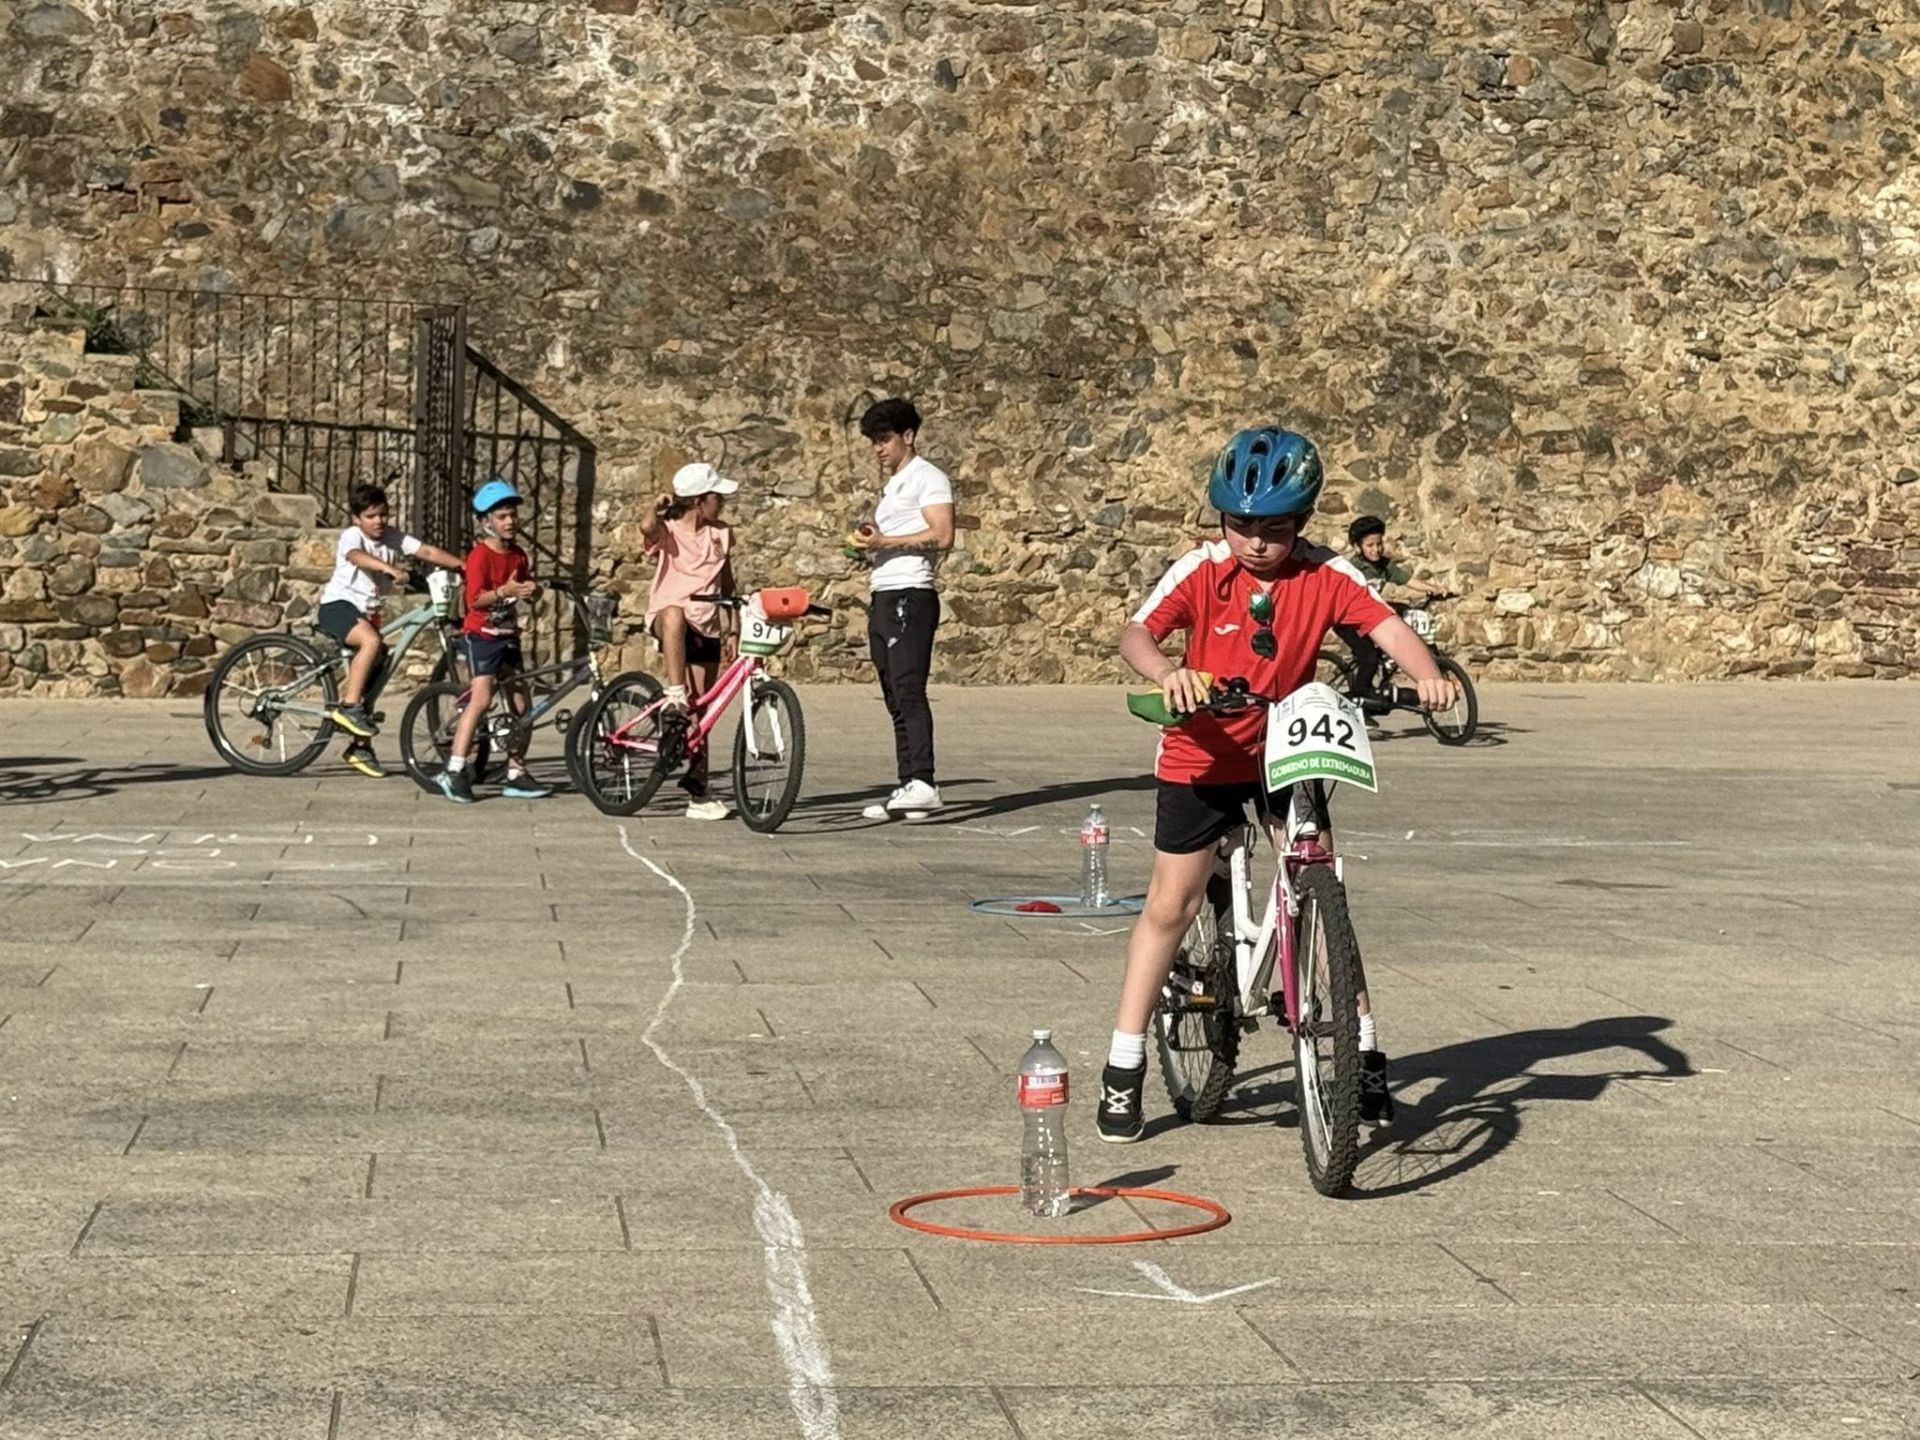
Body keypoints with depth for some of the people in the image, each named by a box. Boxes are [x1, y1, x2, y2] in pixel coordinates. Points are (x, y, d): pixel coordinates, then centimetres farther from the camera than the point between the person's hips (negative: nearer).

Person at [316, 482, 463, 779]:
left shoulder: (394, 538, 1)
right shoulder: (352, 536, -14)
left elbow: (428, 551, -9)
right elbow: (357, 556, -38)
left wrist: (464, 565, -23)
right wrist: (388, 567, -56)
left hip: (367, 612, 7)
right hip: (338, 604, -7)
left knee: (371, 676, 9)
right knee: (371, 641, -34)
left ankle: (359, 745, 19)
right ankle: (348, 707, -29)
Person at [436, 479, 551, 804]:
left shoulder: (518, 555, 9)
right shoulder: (480, 555, -13)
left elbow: (526, 588, 15)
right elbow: (475, 598, -20)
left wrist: (532, 591, -8)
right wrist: (505, 591, -34)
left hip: (508, 635, 8)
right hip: (482, 634, -7)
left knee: (520, 702, 6)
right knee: (481, 697, -19)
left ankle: (516, 774, 13)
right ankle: (454, 771, -17)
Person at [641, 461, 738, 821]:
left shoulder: (721, 534, 8)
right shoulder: (668, 529, -5)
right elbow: (647, 528, -30)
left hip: (706, 628, 4)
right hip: (665, 618, -4)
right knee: (674, 613, -43)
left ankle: (698, 791, 12)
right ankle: (675, 694, -43)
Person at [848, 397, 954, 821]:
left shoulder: (927, 477, -2)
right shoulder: (891, 484, 26)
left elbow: (942, 537, -14)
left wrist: (884, 541, -15)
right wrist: (867, 540, 10)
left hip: (910, 595, -10)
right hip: (883, 597, 10)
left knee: (909, 690, -20)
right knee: (896, 700, 7)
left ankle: (923, 783, -29)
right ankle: (907, 789, 8)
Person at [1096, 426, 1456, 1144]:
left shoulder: (1325, 575, -11)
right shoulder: (1202, 569, -16)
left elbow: (1388, 627, -22)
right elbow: (1136, 633, -28)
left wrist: (1428, 676, -43)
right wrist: (1168, 673, -50)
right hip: (1202, 755, -1)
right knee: (1171, 903, 2)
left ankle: (1363, 1049, 15)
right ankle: (1124, 1067, 10)